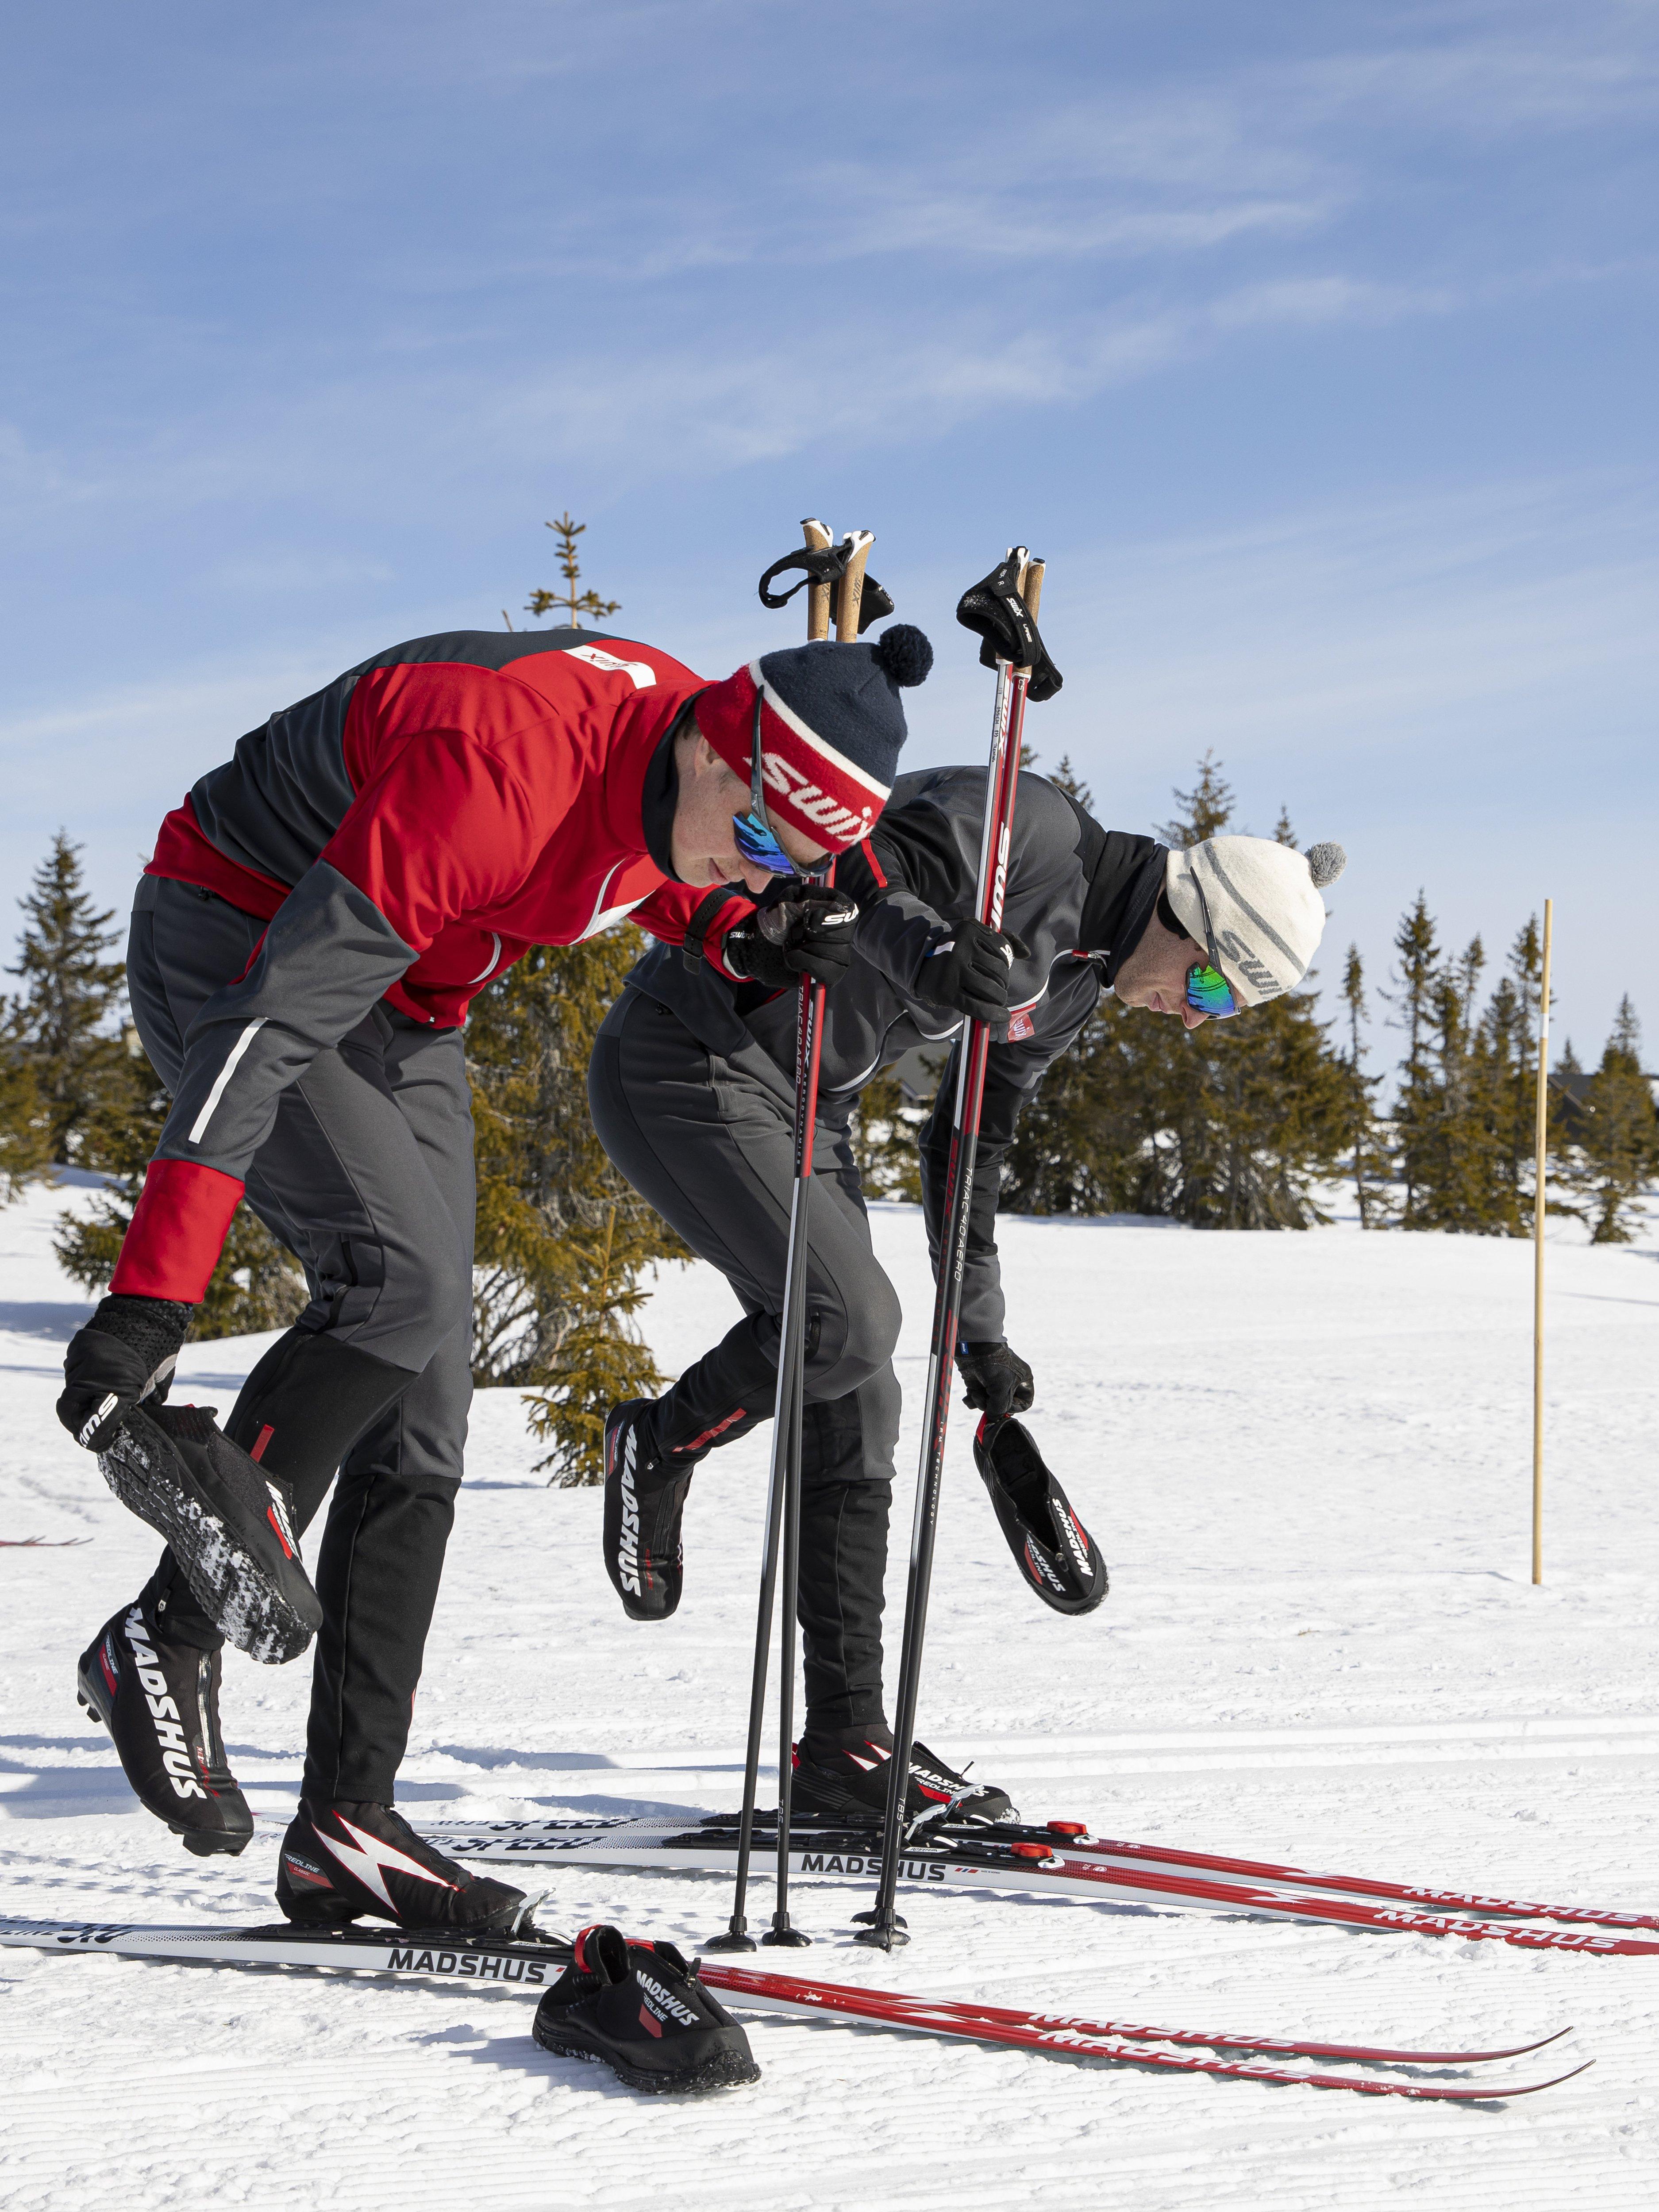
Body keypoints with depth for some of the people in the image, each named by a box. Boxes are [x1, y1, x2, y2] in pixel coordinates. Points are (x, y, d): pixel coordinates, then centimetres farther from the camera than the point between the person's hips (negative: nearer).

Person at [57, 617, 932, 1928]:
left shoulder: (699, 795, -12)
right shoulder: (499, 773, -37)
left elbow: (696, 906, 14)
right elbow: (271, 1020, -39)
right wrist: (151, 1296, -43)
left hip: (405, 1008, 8)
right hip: (231, 960, -8)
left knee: (425, 1413, -1)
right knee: (402, 1280, -28)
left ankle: (345, 1826, 3)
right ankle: (167, 1639, -10)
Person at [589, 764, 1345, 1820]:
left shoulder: (1072, 981, 11)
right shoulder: (1030, 827, -16)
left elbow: (968, 1140, 20)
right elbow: (866, 872, -30)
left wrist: (981, 1334, 22)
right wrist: (932, 958, -50)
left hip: (798, 1106, 10)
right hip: (687, 1060, -9)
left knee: (857, 1414, 3)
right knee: (850, 1320, -23)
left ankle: (848, 1743, 8)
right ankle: (659, 1449, 6)